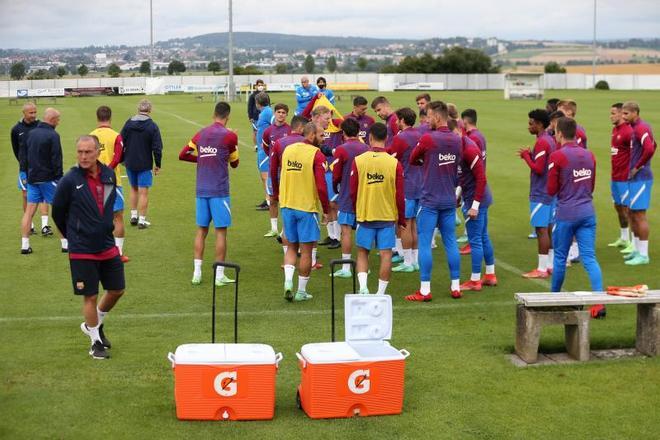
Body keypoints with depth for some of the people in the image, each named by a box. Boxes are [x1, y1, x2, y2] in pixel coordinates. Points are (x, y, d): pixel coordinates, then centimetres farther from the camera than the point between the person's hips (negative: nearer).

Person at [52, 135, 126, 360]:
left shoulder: (109, 175, 0)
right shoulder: (69, 181, -14)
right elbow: (58, 212, -2)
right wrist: (72, 234, 10)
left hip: (108, 247, 5)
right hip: (82, 251, -5)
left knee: (117, 290, 13)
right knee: (90, 296, 3)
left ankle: (94, 324, 38)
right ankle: (96, 342, 20)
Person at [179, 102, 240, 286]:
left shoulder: (201, 133, 7)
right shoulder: (229, 136, -7)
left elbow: (182, 155, 10)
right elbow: (234, 163, 6)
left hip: (201, 190, 5)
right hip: (219, 191, -5)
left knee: (201, 230, 11)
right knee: (221, 231, 1)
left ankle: (196, 273, 11)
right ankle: (219, 275, 2)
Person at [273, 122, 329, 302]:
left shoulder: (288, 150, 6)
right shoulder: (317, 155, -12)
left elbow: (277, 177, 13)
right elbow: (321, 186, -16)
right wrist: (326, 210, -6)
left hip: (287, 206, 5)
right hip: (307, 207, -5)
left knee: (291, 246, 17)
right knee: (306, 250, 5)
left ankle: (288, 281, -2)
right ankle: (301, 291, 10)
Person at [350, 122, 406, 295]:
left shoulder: (358, 161, -6)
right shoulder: (394, 163, -6)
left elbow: (352, 192, 1)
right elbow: (400, 196, -3)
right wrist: (401, 220, 9)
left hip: (364, 215, 1)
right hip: (388, 216, -1)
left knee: (362, 252, 13)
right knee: (386, 254, 4)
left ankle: (363, 287, -1)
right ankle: (381, 292, 6)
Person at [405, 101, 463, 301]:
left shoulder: (428, 138, -13)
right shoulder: (457, 140, 4)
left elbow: (413, 160, 1)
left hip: (430, 200, -6)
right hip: (449, 200, 6)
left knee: (424, 243, -1)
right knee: (450, 242, 11)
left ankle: (425, 290, 0)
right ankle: (455, 287, 16)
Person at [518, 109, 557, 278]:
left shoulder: (541, 142, -17)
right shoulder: (550, 140, 13)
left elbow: (538, 169, -20)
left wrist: (526, 155, -9)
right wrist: (531, 155, 9)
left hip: (540, 194, -10)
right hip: (550, 192, 10)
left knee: (541, 229, -7)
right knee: (548, 229, 13)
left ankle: (542, 269, -5)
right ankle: (550, 265, 18)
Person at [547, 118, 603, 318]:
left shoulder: (557, 157, -10)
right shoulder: (589, 155, 8)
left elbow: (551, 190, -6)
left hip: (566, 213, -4)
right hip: (588, 212, 4)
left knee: (560, 257, 12)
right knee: (589, 258, 0)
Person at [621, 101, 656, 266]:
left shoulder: (640, 128, -17)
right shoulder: (637, 127, 13)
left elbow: (650, 149, -31)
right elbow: (653, 145, 26)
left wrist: (638, 167, -18)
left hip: (640, 178, -10)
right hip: (634, 178, 10)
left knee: (639, 215, -6)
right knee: (632, 214, 16)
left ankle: (643, 255, 0)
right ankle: (637, 249, 26)